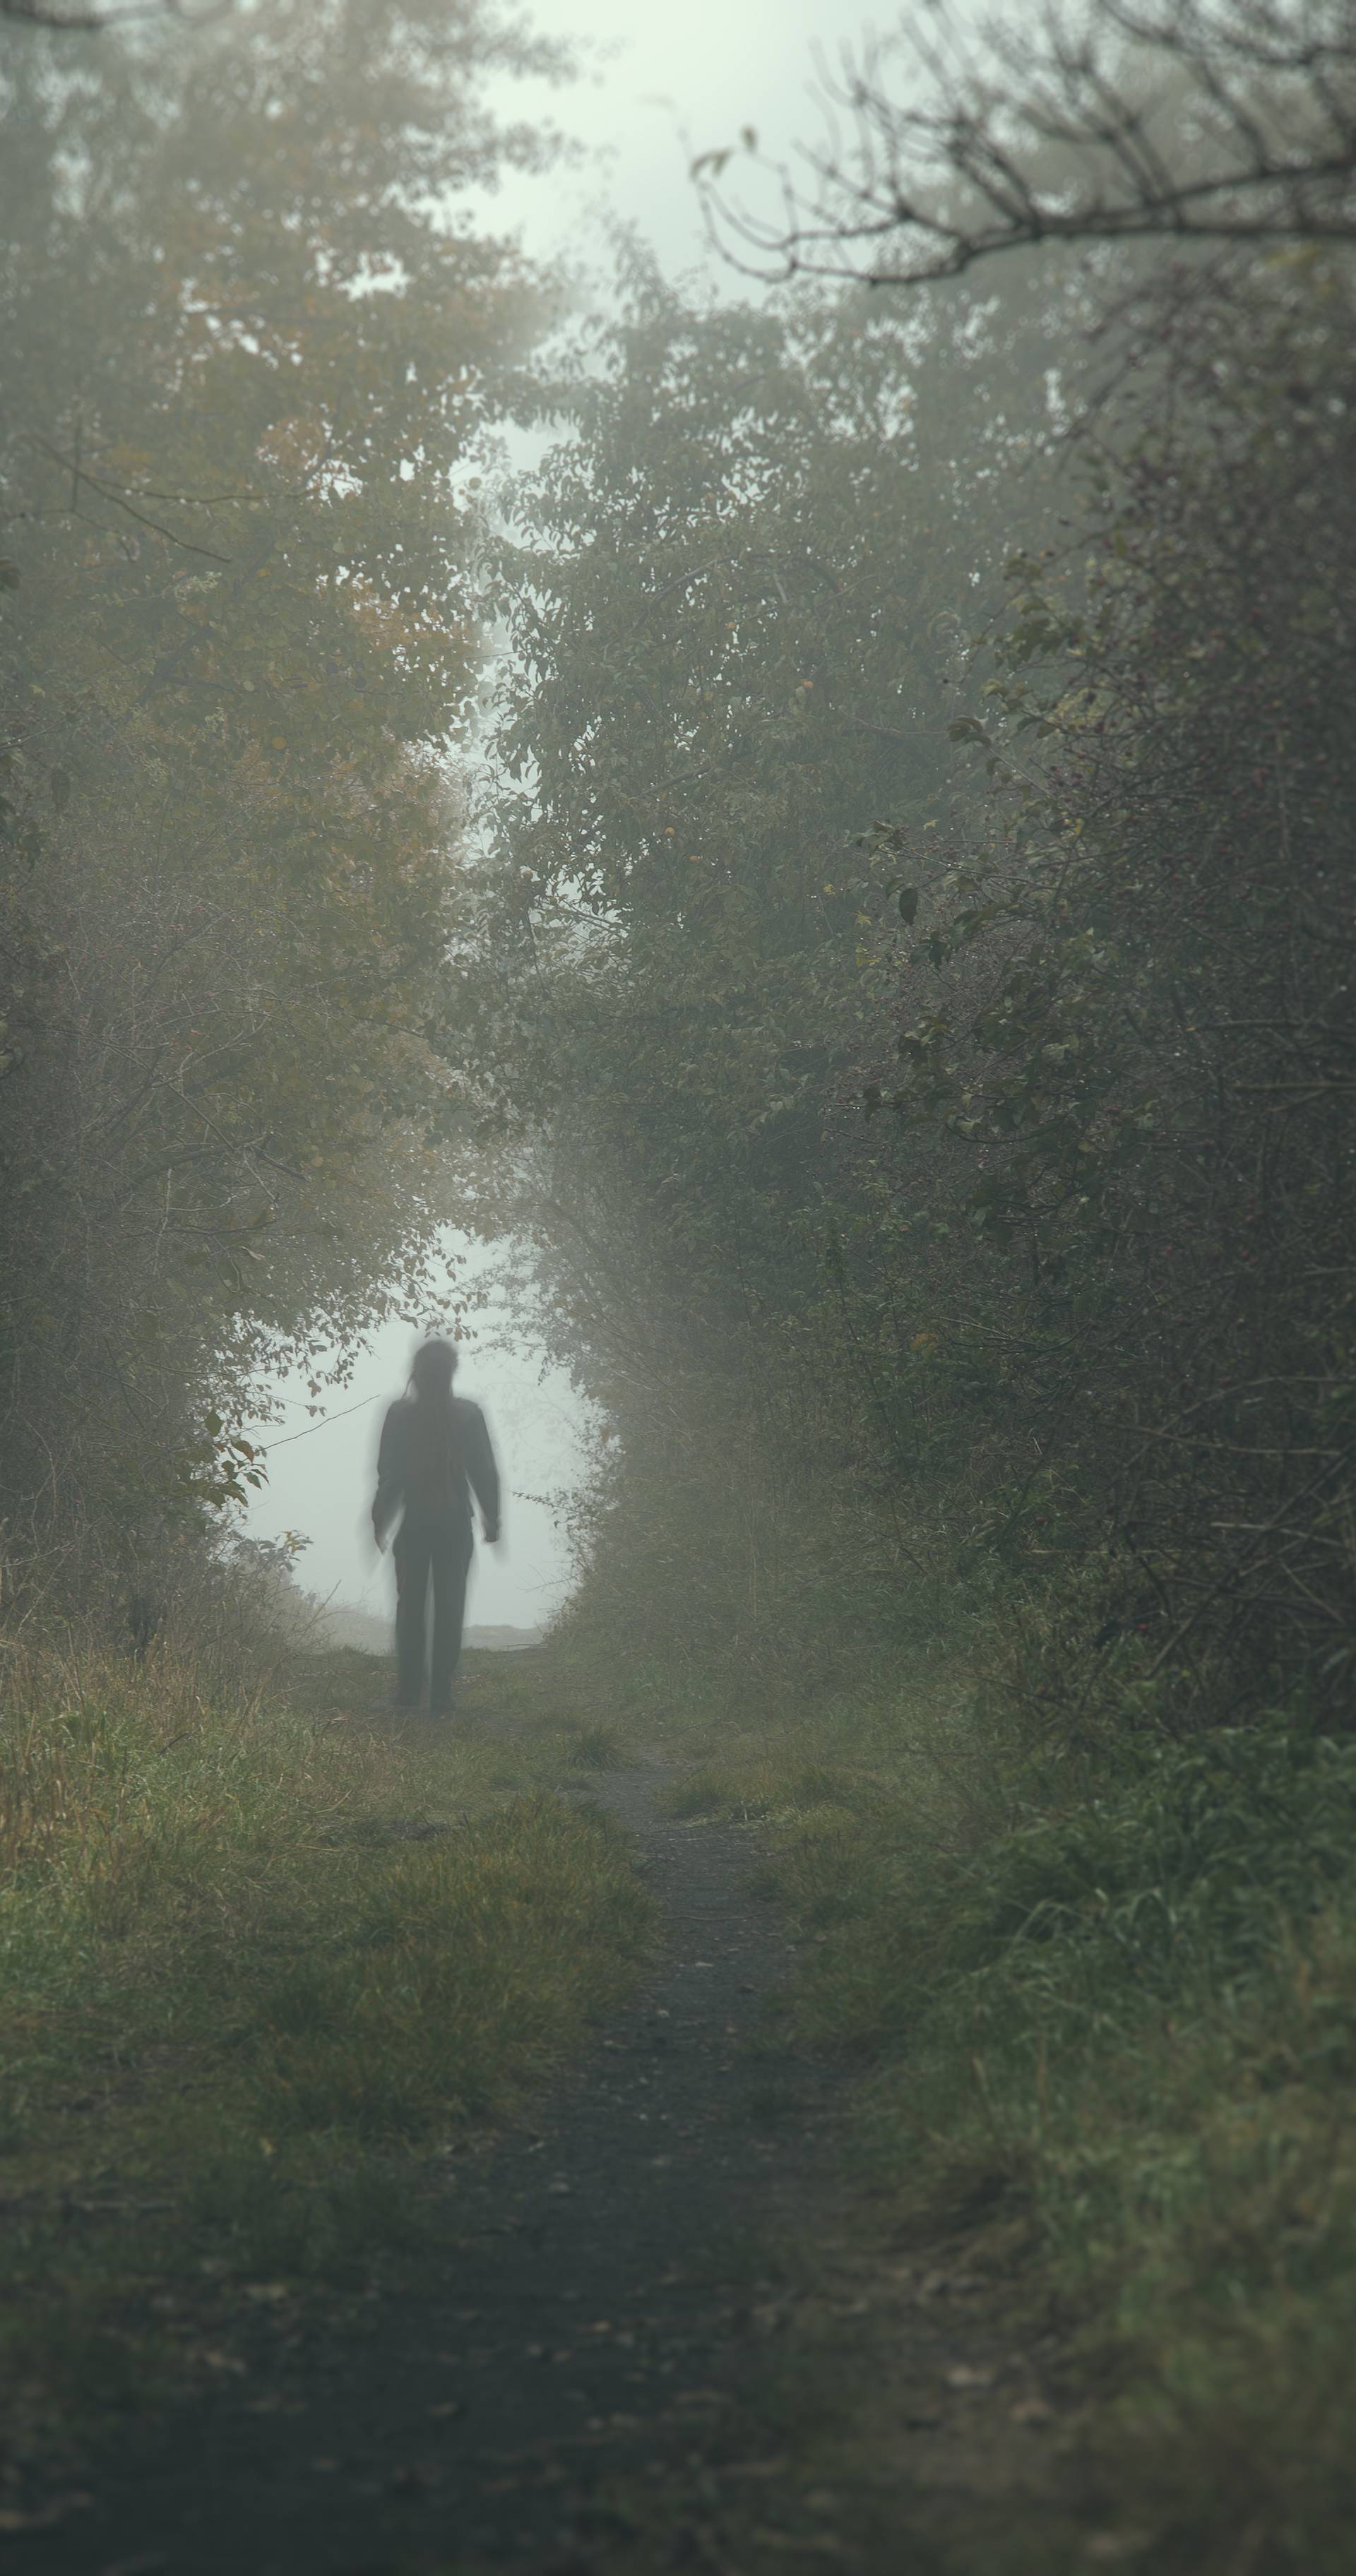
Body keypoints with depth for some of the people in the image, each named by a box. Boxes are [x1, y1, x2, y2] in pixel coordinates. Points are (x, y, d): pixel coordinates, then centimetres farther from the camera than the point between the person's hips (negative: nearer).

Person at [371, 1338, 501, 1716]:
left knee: (411, 1605, 12)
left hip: (413, 1525, 0)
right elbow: (485, 1472, -1)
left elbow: (388, 1473, -3)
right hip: (455, 1525, 0)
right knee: (449, 1607, 4)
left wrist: (380, 1520, 6)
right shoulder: (468, 1415, -4)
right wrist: (492, 1518, 8)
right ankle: (441, 1696, 1)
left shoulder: (401, 1415, -6)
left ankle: (410, 1691, 13)